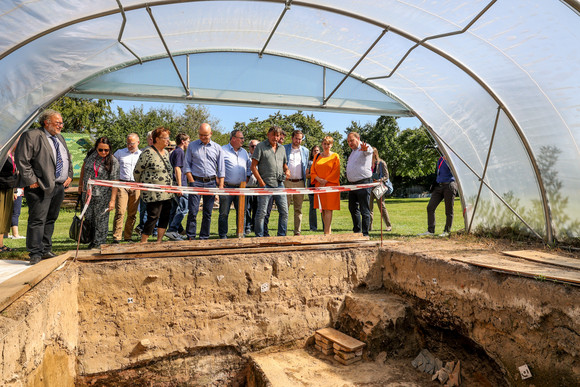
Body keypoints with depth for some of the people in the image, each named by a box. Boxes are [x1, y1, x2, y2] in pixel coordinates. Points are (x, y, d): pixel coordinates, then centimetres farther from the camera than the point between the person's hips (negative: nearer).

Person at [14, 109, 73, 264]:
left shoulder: (60, 138, 18)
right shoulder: (31, 136, -7)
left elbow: (68, 159, 27)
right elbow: (21, 159, -12)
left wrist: (69, 175, 13)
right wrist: (31, 180, -15)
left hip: (59, 187, 8)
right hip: (41, 187, -8)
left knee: (51, 219, 12)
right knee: (37, 220, -5)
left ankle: (46, 250, 21)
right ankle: (35, 253, 2)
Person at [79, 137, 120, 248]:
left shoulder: (113, 162, -12)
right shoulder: (91, 154, 1)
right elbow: (84, 167, 19)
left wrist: (113, 200, -18)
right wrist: (80, 184, 20)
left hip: (103, 196, -4)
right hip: (87, 193, 4)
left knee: (101, 220, -1)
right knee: (88, 218, 9)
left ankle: (98, 244, 9)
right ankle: (90, 240, 24)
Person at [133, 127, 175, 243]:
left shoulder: (165, 152, 14)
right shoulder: (148, 153, -11)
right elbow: (137, 171, -6)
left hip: (166, 193, 8)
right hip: (153, 194, -8)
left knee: (165, 217, 9)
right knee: (153, 217, -6)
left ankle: (159, 242, 21)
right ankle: (143, 243, 6)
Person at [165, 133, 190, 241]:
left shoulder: (173, 153, 21)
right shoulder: (180, 152, -8)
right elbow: (177, 169, -16)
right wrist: (180, 186, -19)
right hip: (179, 184, -10)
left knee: (174, 210, 10)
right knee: (183, 208, -11)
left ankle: (176, 231, 15)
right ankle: (172, 230, -16)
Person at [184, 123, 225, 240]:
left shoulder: (217, 148, 9)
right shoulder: (192, 146, 7)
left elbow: (221, 169, 9)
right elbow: (187, 165, 6)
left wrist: (221, 186, 1)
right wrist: (192, 181, -5)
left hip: (211, 182, 2)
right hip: (196, 181, -1)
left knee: (208, 212, 5)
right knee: (193, 211, -7)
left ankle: (204, 237, 14)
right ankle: (190, 237, 1)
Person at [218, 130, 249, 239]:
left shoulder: (244, 152, 16)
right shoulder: (223, 150, -3)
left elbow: (248, 167, 25)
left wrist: (246, 179, 13)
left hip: (241, 188, 5)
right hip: (227, 187, -5)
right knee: (224, 213, 0)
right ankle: (223, 236, 10)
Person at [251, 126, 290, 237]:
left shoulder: (282, 149, 18)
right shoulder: (260, 146, 1)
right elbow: (253, 166, -4)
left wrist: (287, 171, 3)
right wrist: (261, 181, -12)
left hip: (279, 184, 5)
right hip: (266, 184, -5)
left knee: (284, 211, 5)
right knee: (261, 212, -4)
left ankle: (282, 236, 16)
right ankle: (259, 236, 8)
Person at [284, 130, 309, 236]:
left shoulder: (305, 151, 15)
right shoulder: (284, 149, 7)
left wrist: (306, 178, 12)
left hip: (300, 183, 3)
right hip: (287, 182, -2)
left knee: (298, 209, 5)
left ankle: (297, 231, 10)